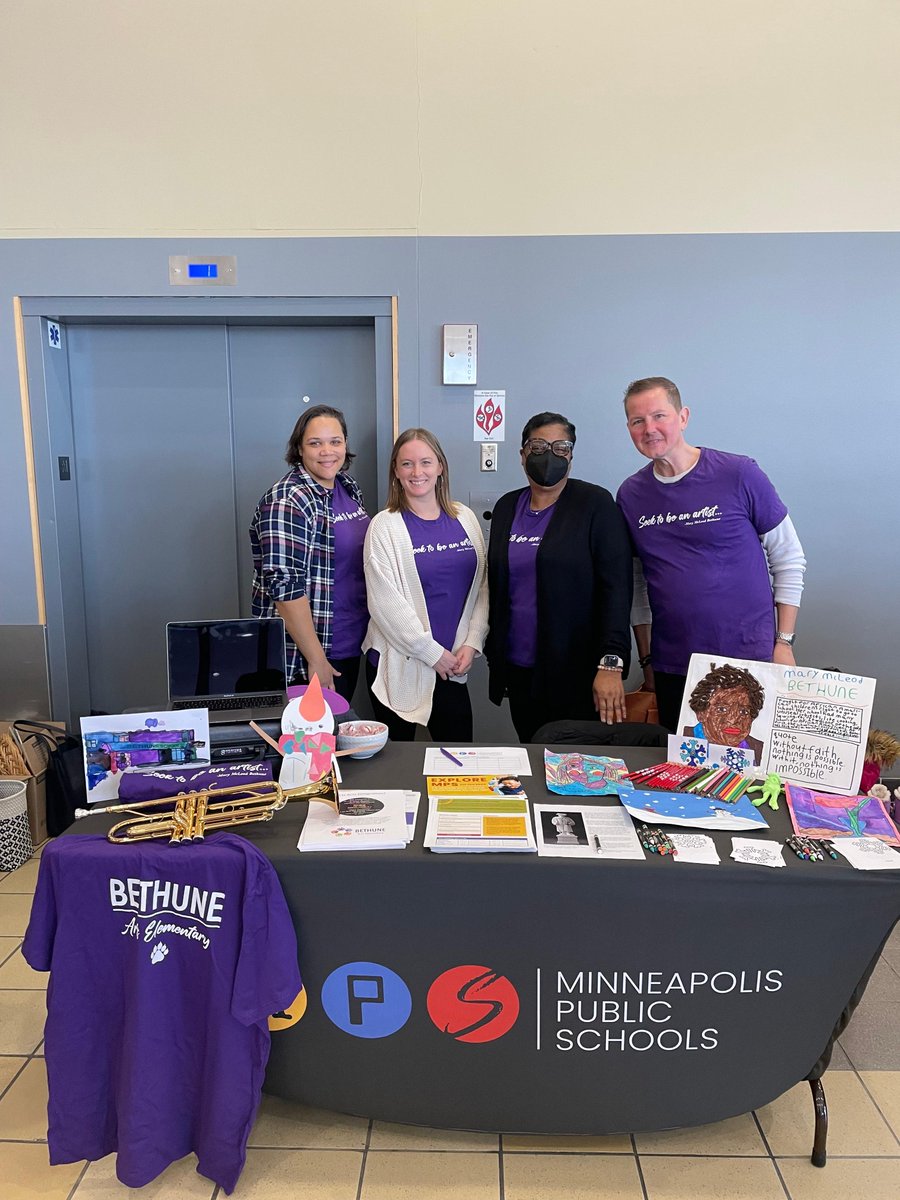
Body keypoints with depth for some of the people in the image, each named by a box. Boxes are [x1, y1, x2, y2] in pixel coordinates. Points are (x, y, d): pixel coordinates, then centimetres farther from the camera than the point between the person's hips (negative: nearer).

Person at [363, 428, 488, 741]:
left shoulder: (464, 518, 6)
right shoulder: (385, 526, -7)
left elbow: (482, 586, 7)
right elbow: (385, 602, -12)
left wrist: (471, 643, -4)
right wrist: (433, 652, -11)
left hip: (452, 665, 4)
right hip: (398, 666, -3)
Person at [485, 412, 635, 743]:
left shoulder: (596, 504, -5)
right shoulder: (507, 507, 10)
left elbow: (616, 586, -11)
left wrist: (611, 664, -19)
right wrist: (493, 653, 14)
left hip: (577, 674, -4)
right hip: (519, 671, 5)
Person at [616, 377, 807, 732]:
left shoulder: (739, 475, -6)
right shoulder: (630, 494, 4)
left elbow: (789, 560, 0)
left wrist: (784, 643, -5)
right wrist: (646, 658, 11)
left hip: (747, 659, -3)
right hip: (671, 668, 3)